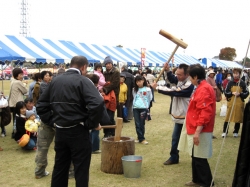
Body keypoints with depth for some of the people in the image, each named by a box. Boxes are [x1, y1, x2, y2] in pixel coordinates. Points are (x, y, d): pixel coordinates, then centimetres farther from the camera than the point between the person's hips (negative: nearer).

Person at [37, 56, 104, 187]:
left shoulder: (55, 80, 9)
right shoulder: (83, 81, -11)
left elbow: (41, 104, 12)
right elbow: (97, 103, -26)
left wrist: (51, 120, 12)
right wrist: (93, 124, -14)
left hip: (59, 131, 6)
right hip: (78, 131, -6)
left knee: (59, 168, 16)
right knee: (81, 169, 3)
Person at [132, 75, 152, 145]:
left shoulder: (147, 90, -1)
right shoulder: (135, 90, 12)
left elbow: (149, 99, 6)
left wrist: (146, 106, 6)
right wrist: (135, 105, 11)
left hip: (143, 108, -4)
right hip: (135, 108, 4)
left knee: (142, 124, -1)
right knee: (137, 124, 0)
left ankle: (140, 138, 8)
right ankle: (141, 138, 5)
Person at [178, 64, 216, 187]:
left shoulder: (204, 90, -19)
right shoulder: (201, 88, 13)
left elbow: (205, 113, -25)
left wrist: (197, 131, -26)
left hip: (200, 131, -10)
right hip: (195, 129, 10)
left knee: (199, 158, -3)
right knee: (195, 157, 17)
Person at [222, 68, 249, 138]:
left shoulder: (242, 83, 0)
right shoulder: (230, 83, 1)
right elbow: (226, 93, 2)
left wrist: (240, 94, -14)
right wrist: (232, 93, -15)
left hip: (239, 103, 0)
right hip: (231, 103, 0)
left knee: (238, 118, 7)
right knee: (228, 117, 0)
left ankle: (236, 132, 22)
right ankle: (225, 132, 11)